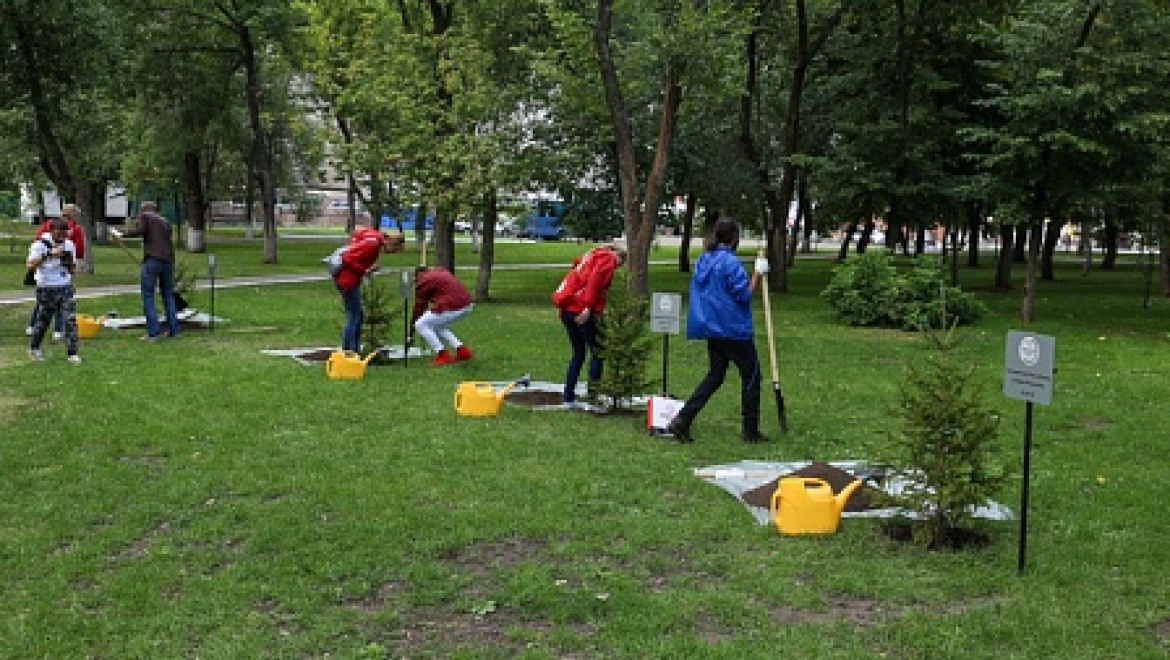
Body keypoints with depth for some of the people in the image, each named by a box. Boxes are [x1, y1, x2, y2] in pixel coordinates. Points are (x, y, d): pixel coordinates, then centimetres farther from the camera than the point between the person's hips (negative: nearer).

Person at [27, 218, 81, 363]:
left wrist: (69, 261, -10)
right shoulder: (41, 243, -8)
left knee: (70, 319, -8)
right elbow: (30, 264, -21)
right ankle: (34, 348, 31)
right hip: (46, 288, -3)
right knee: (43, 320, 8)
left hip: (65, 287, 3)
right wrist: (49, 254, -29)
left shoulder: (69, 245, 6)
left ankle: (72, 353, -6)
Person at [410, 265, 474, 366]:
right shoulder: (441, 272, 26)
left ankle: (443, 355, -1)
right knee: (437, 326, 26)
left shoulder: (424, 281, 3)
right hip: (467, 305, 9)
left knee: (420, 325, 3)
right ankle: (463, 350, 18)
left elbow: (419, 307, 8)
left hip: (453, 307, -8)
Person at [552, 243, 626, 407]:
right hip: (581, 310, -8)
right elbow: (595, 280, -16)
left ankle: (569, 398, 18)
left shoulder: (591, 256, 27)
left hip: (567, 308, 8)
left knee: (578, 353, 18)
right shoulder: (608, 259, 1)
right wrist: (588, 307, -20)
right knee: (597, 352, 1)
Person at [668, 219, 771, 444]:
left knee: (714, 376, 14)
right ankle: (751, 431, 12)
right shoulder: (731, 262, -16)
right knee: (751, 375, 7)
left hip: (713, 330, 8)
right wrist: (757, 273, -8)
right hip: (735, 330, -8)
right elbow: (744, 296, -16)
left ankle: (682, 420, 2)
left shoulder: (702, 261, 9)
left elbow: (699, 295, 16)